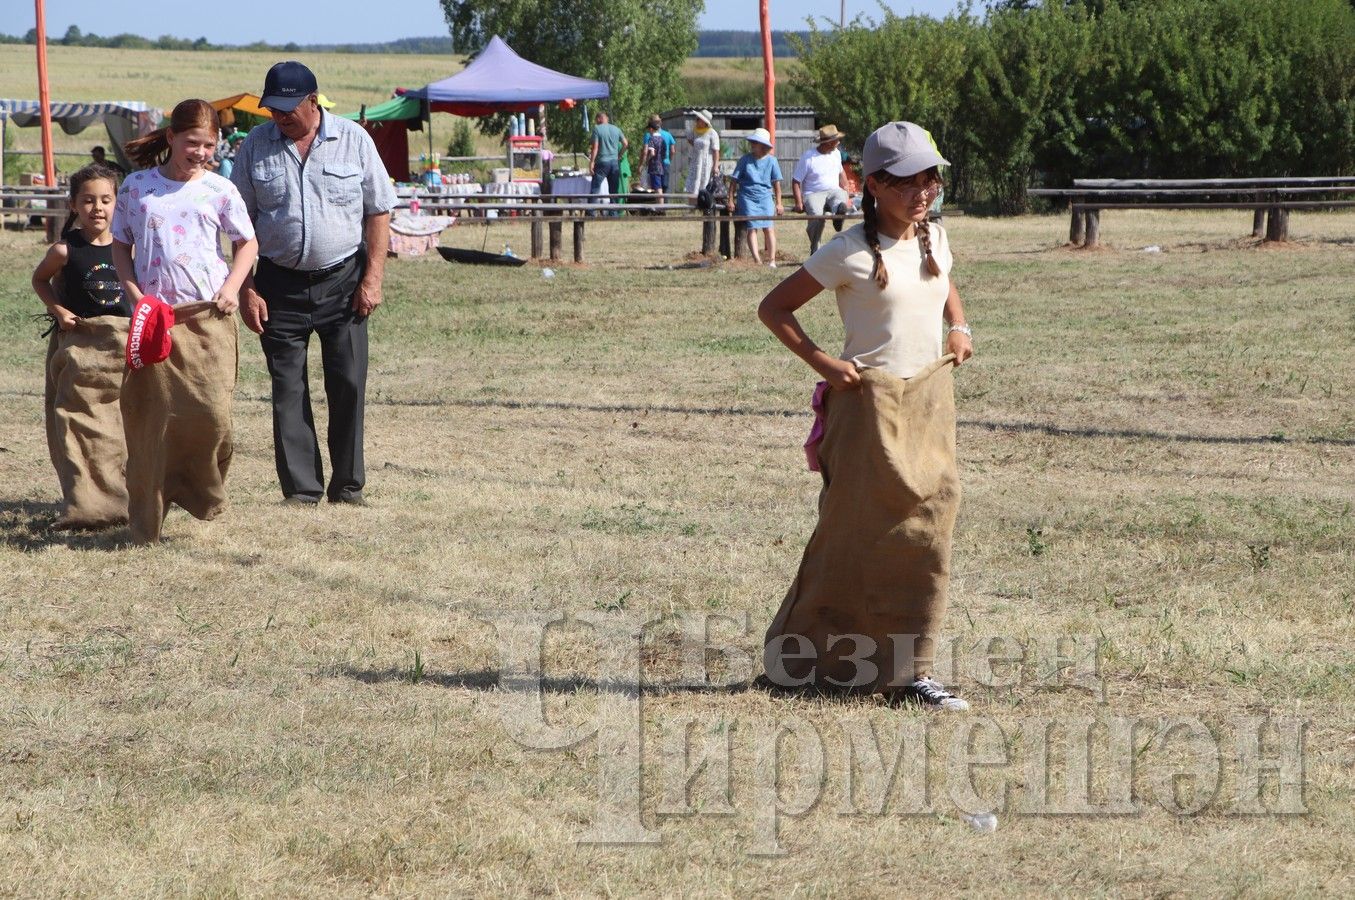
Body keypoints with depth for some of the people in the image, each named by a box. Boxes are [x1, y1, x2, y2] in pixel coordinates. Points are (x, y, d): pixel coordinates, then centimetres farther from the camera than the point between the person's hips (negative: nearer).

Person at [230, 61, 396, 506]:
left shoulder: (353, 140, 1)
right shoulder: (255, 147, 3)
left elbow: (378, 211, 3)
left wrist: (372, 278, -4)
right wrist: (246, 289, -1)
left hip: (342, 281, -1)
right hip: (281, 282, 1)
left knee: (348, 384, -2)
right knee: (288, 390, 1)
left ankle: (347, 486, 9)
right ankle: (301, 490, 7)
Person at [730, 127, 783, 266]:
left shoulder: (771, 161, 1)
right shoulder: (745, 159, -1)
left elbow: (776, 183, 7)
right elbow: (734, 180, 3)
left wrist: (778, 203, 8)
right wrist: (731, 200, 1)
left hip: (765, 197, 1)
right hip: (747, 197, -1)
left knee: (768, 228, -4)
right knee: (751, 228, -8)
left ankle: (772, 260, 1)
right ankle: (756, 259, -11)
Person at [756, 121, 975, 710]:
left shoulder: (935, 240, 8)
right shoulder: (851, 253, -11)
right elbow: (774, 307, -7)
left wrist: (959, 326, 11)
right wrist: (823, 364, -14)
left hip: (930, 399, 6)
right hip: (870, 403, -6)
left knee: (926, 526, 1)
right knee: (858, 533, 0)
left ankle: (910, 671, 4)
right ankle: (795, 655, 16)